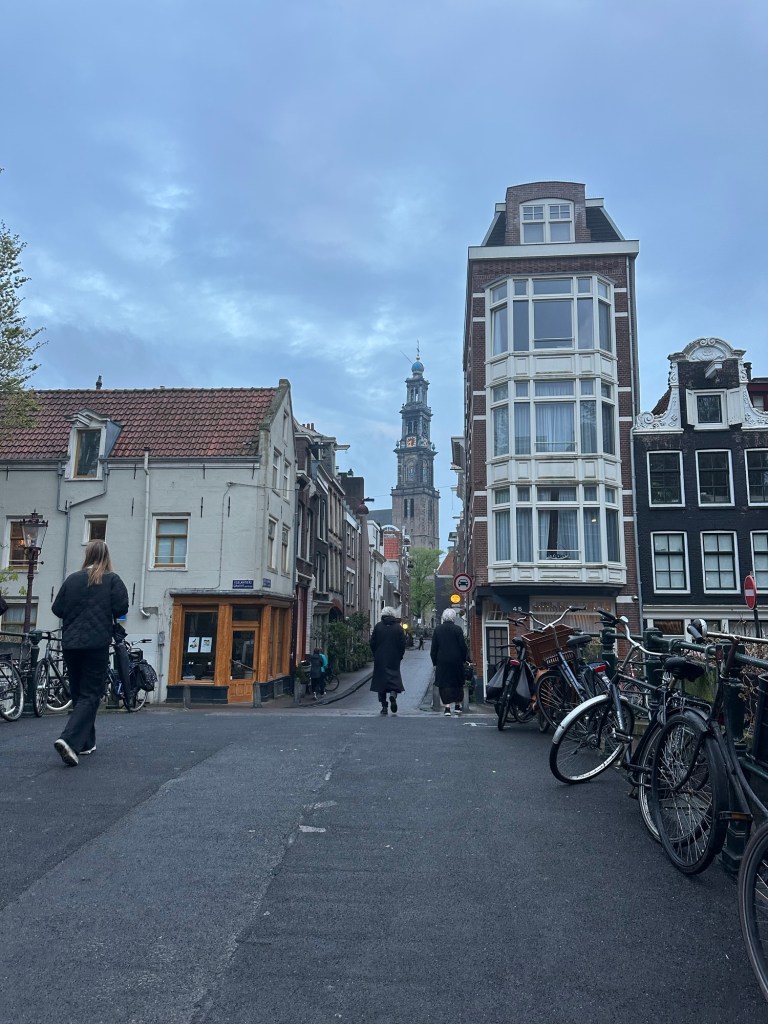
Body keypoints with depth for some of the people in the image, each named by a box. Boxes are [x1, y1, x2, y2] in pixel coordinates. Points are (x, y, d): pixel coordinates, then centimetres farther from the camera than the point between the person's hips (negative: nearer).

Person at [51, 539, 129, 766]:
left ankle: (86, 743, 21)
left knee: (78, 694, 15)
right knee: (90, 695, -1)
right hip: (96, 645, -4)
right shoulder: (112, 580, -3)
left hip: (70, 644, 4)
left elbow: (57, 609, 4)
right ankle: (70, 740, -20)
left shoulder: (72, 579, 5)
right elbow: (121, 609, -10)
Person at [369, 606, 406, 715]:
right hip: (394, 660, 0)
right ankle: (393, 694, -20)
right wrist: (399, 656, 10)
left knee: (381, 680, 6)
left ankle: (384, 707, 6)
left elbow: (372, 643, 0)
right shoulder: (398, 628, -1)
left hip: (380, 660, 0)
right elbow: (402, 644, -1)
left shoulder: (378, 626, -1)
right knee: (394, 677, 9)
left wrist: (376, 655, 11)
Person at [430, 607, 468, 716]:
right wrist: (464, 659, 10)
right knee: (457, 683, 13)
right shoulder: (458, 629, -6)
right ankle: (457, 705, 19)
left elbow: (433, 648, 3)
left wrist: (434, 662, 10)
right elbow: (463, 646, -3)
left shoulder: (437, 629, 0)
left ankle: (447, 707, -4)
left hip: (442, 661, 1)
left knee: (444, 683, 3)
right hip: (456, 661, 0)